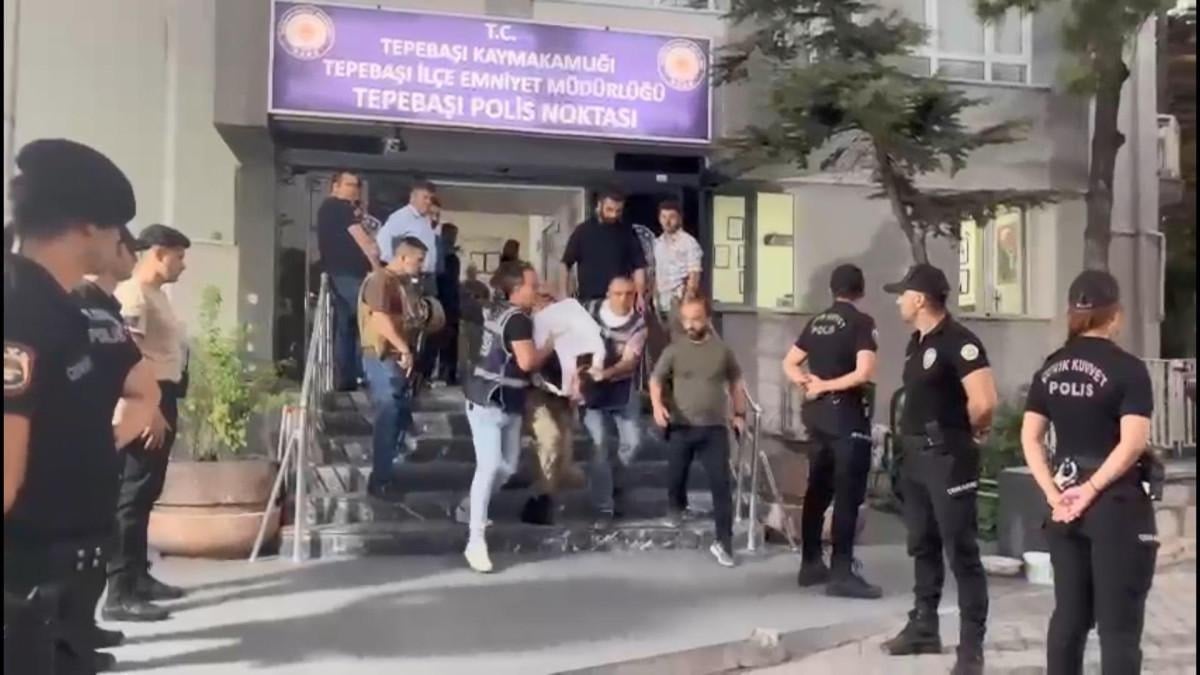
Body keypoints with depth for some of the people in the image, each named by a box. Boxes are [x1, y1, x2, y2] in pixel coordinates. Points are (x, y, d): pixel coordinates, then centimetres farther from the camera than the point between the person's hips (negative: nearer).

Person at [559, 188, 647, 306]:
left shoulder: (627, 233, 3)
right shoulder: (583, 231, 1)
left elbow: (639, 266, 2)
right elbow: (566, 265, 3)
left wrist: (640, 296, -12)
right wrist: (564, 298, -6)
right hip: (588, 300, 0)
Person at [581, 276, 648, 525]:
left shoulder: (639, 323, -13)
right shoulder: (590, 311, -7)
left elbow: (630, 360, -23)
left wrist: (605, 373, -39)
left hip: (624, 390, 1)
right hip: (592, 389, 0)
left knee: (632, 441, 0)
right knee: (599, 445, -7)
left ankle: (614, 483, 29)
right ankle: (604, 507, -2)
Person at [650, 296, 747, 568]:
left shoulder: (722, 350, 2)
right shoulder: (674, 350, -1)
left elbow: (736, 381, 14)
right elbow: (656, 379, 1)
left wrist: (739, 414, 10)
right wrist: (657, 405, -17)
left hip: (715, 428, -1)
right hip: (680, 427, 1)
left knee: (721, 484, -7)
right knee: (675, 476, 15)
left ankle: (724, 542, -3)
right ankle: (676, 508, 48)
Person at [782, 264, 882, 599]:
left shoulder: (817, 321, 12)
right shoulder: (861, 322, -8)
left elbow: (790, 364, 13)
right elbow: (864, 373, -20)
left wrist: (810, 384, -2)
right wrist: (826, 386, -10)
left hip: (817, 414, 7)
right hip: (846, 414, -7)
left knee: (817, 489, 14)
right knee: (848, 494, -5)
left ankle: (810, 564, 21)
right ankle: (842, 573, -5)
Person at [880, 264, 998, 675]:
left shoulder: (959, 342, -17)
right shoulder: (917, 342, 12)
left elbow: (984, 402, -26)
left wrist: (967, 431, -9)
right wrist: (912, 436, 9)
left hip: (948, 457, -9)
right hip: (916, 456, 9)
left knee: (961, 551, -3)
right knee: (922, 546, 17)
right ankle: (924, 628, 29)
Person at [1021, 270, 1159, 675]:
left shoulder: (1050, 368, 6)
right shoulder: (1127, 368, -10)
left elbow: (1030, 438, 2)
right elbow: (1132, 443, -20)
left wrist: (1054, 494, -2)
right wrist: (1093, 488, -13)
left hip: (1066, 503, 5)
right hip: (1117, 505, -5)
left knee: (1069, 614, 14)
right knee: (1119, 624, 2)